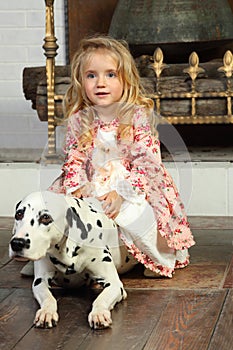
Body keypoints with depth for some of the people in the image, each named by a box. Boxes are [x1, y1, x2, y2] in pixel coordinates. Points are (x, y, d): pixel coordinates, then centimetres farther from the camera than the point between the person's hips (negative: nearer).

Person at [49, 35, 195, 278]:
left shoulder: (139, 116, -7)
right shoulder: (78, 121, 4)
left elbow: (146, 162, -12)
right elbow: (74, 160, 4)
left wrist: (121, 193, -24)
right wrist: (77, 188, -16)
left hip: (135, 190, -3)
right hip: (92, 192, 4)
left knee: (134, 215, -31)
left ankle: (161, 259, -2)